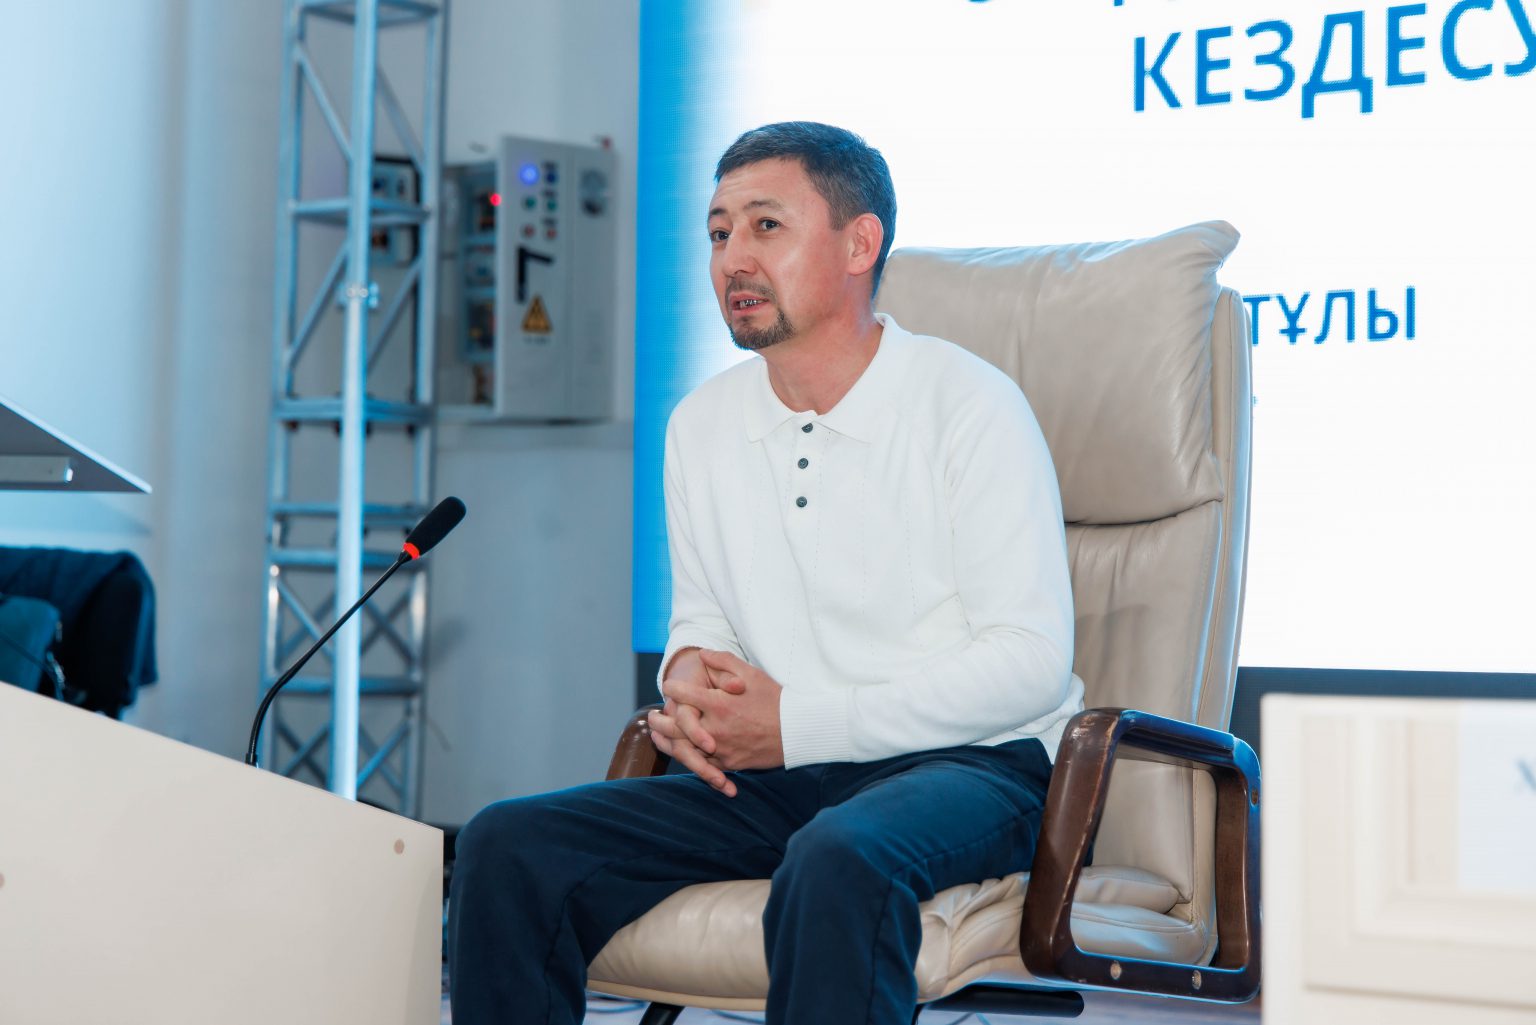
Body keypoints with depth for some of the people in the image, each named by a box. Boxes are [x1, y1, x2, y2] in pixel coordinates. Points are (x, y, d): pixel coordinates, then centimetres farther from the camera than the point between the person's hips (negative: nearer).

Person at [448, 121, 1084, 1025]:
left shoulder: (970, 404, -8)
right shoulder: (701, 426, 11)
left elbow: (1031, 661, -13)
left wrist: (797, 723, -16)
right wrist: (690, 679, -3)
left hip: (969, 762, -5)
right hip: (777, 779, 6)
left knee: (835, 861, -41)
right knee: (507, 846, -14)